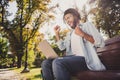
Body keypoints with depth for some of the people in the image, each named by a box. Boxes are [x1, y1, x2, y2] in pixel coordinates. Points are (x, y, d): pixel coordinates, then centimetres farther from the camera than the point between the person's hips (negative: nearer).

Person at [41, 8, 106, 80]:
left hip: (85, 59, -7)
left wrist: (83, 34, -12)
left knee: (57, 62, -32)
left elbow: (101, 43, -3)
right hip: (73, 59, 7)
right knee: (46, 63, -12)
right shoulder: (70, 34, 31)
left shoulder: (87, 25, 11)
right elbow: (62, 47, 21)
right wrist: (57, 34, 14)